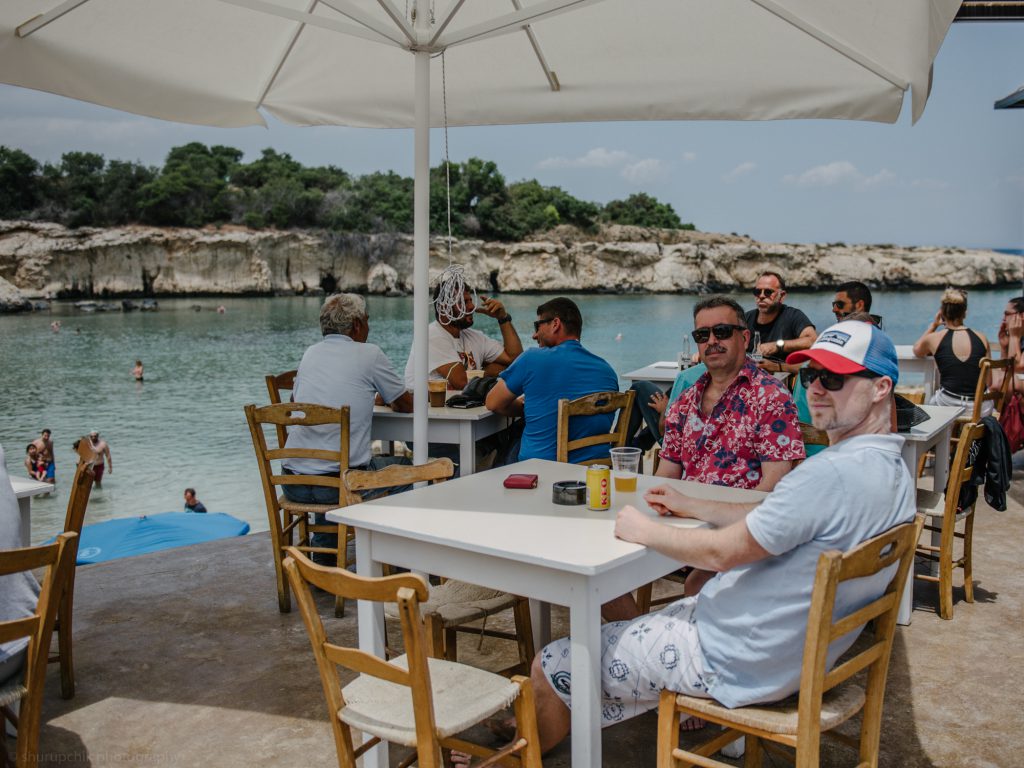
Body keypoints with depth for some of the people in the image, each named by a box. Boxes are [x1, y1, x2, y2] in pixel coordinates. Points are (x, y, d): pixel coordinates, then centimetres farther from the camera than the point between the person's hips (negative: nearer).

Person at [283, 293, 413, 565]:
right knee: (403, 466, 20)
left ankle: (323, 560, 39)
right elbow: (406, 405, 7)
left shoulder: (311, 353, 13)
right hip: (340, 482, -5)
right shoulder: (369, 354, -2)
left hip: (293, 484, 5)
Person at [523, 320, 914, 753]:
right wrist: (690, 506, 14)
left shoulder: (835, 473, -29)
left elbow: (721, 552, -23)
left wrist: (642, 531, -8)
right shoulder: (894, 472, 4)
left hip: (736, 665, -10)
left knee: (551, 666, 3)